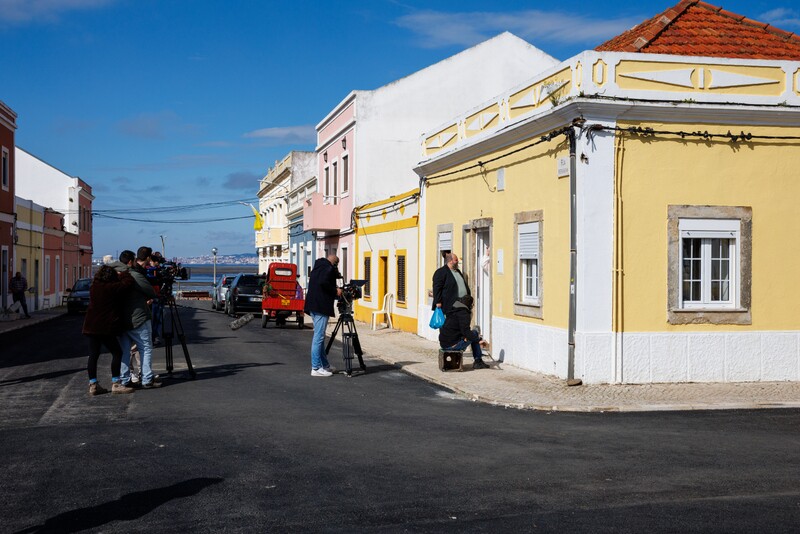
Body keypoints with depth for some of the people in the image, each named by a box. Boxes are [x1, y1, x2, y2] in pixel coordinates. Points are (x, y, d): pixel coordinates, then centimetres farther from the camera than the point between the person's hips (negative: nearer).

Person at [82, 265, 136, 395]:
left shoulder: (94, 287, 10)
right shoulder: (112, 288, -12)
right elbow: (128, 281, -10)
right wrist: (122, 274, 7)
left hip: (91, 326, 8)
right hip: (106, 327, -7)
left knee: (93, 355, 9)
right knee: (117, 353, 2)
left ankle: (93, 384, 11)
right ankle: (115, 384, 0)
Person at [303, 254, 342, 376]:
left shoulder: (317, 267, 21)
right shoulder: (329, 268, -7)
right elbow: (323, 283, -22)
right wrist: (335, 291, -10)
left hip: (313, 306, 10)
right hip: (321, 307, -10)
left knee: (319, 336, 15)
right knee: (319, 336, -9)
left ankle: (324, 365, 23)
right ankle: (316, 368, -9)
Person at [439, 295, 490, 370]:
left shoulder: (453, 310, 17)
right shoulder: (463, 313, -11)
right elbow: (465, 332, -21)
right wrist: (479, 340, -16)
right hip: (452, 345, -9)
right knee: (475, 333, 5)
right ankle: (478, 361, 7)